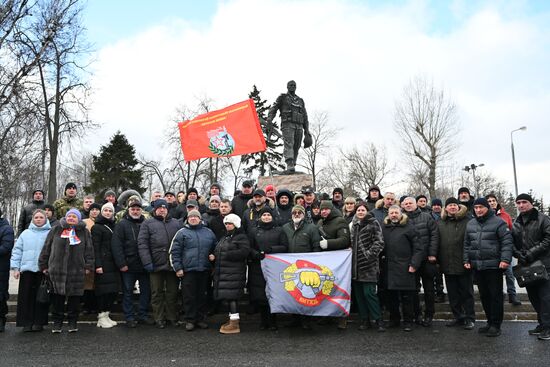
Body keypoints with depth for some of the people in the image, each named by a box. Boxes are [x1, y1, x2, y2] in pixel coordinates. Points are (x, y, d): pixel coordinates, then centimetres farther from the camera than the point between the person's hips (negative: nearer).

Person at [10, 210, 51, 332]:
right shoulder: (25, 233, 11)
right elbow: (17, 251, 9)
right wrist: (15, 267, 1)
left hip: (43, 270, -2)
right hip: (27, 270, 2)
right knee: (26, 297, 3)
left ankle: (39, 322, 12)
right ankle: (27, 322, 11)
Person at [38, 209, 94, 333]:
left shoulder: (84, 232, 7)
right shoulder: (55, 230, 8)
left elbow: (89, 250, 5)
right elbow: (46, 248, 9)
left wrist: (88, 266, -1)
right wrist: (44, 265, 6)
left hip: (76, 271, 0)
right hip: (56, 270, 1)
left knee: (74, 297, 5)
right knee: (57, 297, 6)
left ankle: (73, 321, 17)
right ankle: (57, 322, 19)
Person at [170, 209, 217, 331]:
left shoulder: (208, 232, 11)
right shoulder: (182, 233, 2)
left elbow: (215, 249, 20)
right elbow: (174, 252, -1)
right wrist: (178, 268, -7)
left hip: (204, 270, 3)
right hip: (188, 270, -3)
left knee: (202, 296, 10)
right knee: (189, 296, 1)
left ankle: (200, 319, 20)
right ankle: (190, 320, 12)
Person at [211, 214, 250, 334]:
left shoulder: (241, 237, -5)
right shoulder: (224, 238, 23)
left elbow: (244, 252, -19)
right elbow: (217, 251, 27)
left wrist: (227, 255, -18)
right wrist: (213, 256, 3)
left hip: (234, 273, -8)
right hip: (223, 272, 8)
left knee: (232, 296, -11)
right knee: (228, 296, 12)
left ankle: (235, 324, -7)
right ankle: (231, 320, 22)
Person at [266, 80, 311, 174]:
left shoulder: (300, 101, 25)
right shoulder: (282, 97, 13)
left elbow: (305, 117, 22)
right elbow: (273, 109, 3)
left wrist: (307, 130, 13)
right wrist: (269, 119, -18)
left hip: (299, 126, 5)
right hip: (287, 124, -5)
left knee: (296, 148, -2)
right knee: (289, 145, -21)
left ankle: (292, 167, 1)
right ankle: (290, 167, -35)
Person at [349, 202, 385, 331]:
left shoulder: (373, 223, -1)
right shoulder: (353, 225, 15)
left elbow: (379, 242, -7)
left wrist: (370, 253, -14)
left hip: (368, 264, -6)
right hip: (355, 264, 6)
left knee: (369, 292, -9)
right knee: (358, 293, 7)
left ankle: (378, 319, 4)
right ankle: (364, 319, 18)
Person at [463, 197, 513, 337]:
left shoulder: (498, 222, -3)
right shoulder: (470, 224, 14)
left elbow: (507, 242, -8)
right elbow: (466, 244, 19)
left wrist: (505, 259, -17)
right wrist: (467, 260, 13)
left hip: (494, 266, -5)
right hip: (476, 266, 6)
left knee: (495, 295, 0)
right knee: (484, 295, 12)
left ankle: (495, 324, 8)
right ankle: (490, 321, 23)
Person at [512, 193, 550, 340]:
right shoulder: (516, 223, 14)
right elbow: (512, 243, 14)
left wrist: (531, 253, -17)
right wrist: (518, 253, -6)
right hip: (525, 265, 6)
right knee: (533, 295, 11)